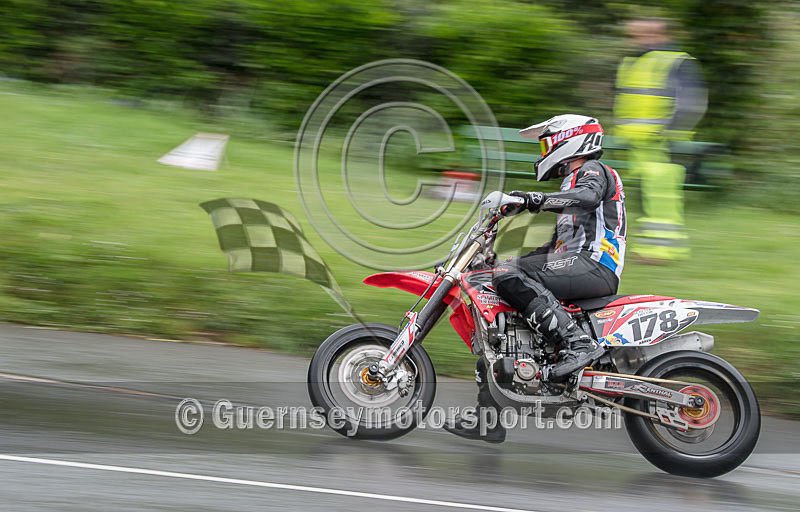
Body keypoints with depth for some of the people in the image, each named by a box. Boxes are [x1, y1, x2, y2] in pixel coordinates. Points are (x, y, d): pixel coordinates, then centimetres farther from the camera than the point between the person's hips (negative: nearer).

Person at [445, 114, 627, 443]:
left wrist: (537, 200, -31)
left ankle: (578, 343, -35)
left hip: (593, 265, -10)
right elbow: (559, 245, 34)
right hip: (580, 267, 10)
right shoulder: (575, 180, 32)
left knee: (510, 276, -27)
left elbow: (589, 197, -23)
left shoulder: (592, 169, 2)